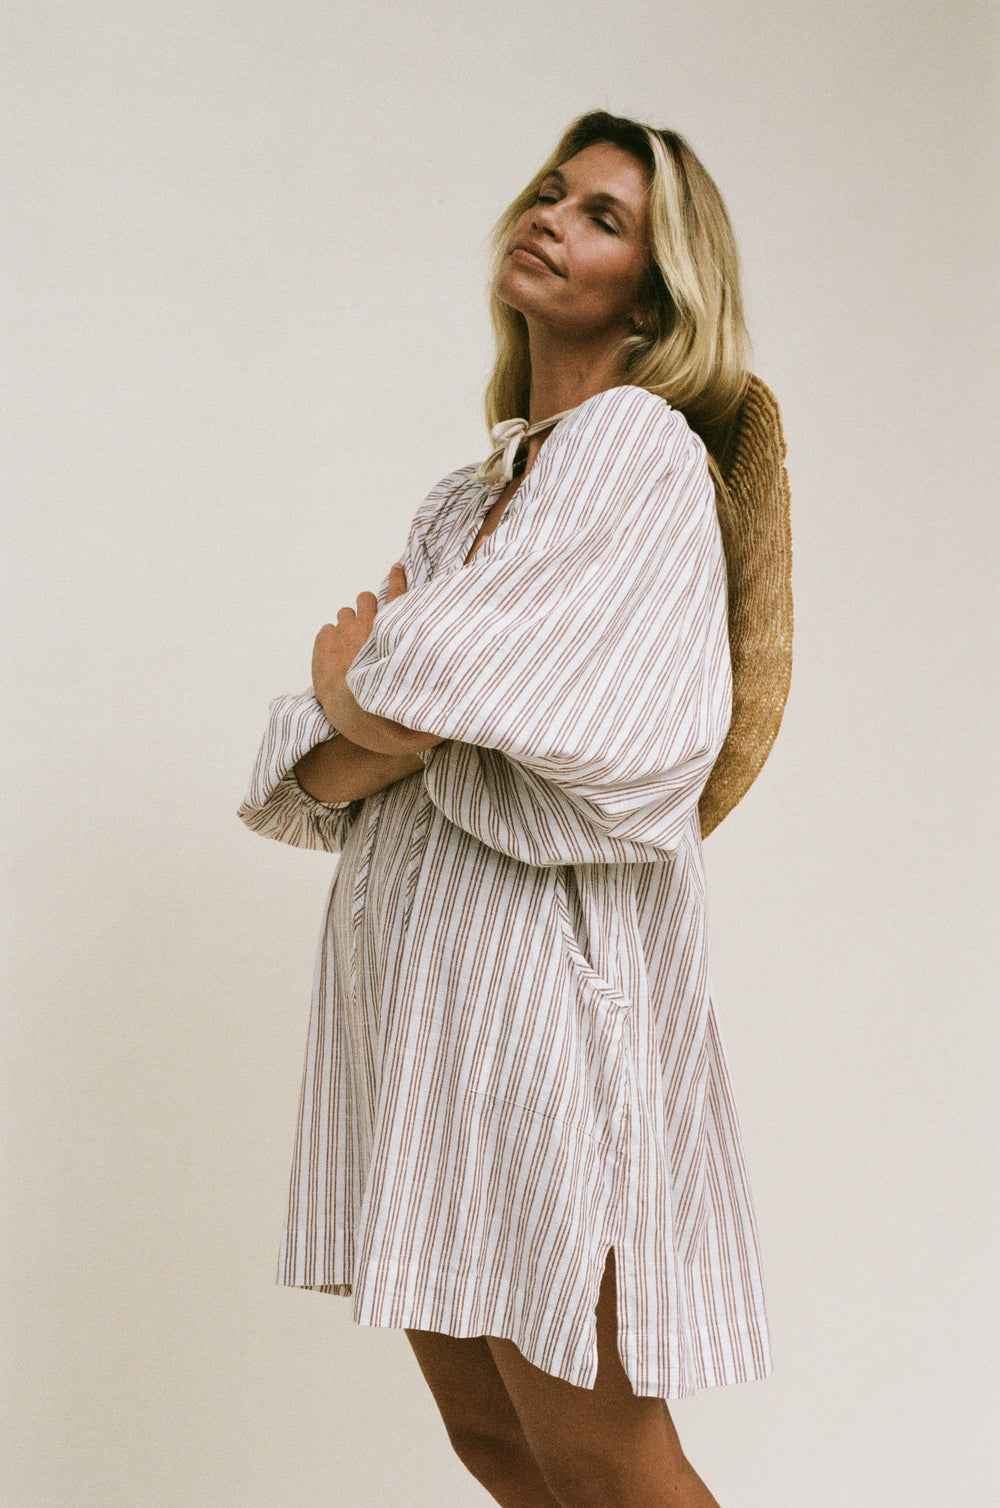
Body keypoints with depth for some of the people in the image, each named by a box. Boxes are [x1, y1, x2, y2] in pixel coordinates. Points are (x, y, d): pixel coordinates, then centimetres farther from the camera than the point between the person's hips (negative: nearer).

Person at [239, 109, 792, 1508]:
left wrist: (356, 678, 4)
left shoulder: (642, 447, -7)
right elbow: (311, 779, 10)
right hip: (408, 974, 8)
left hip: (543, 977, -8)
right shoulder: (464, 498, 17)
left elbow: (411, 706, -16)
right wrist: (389, 708, -9)